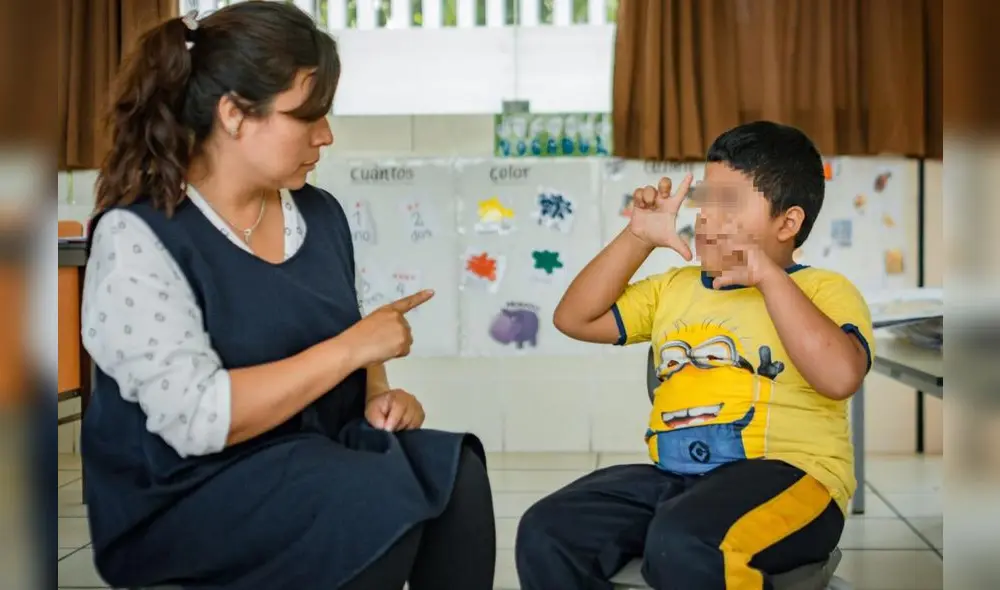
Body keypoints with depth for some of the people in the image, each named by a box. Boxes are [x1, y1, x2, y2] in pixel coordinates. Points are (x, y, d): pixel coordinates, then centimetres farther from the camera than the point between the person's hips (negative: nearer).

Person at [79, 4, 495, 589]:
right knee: (383, 502, -30)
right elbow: (196, 420, -23)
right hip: (186, 495, -5)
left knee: (455, 475, -23)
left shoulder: (319, 213, 7)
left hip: (321, 457, 6)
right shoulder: (137, 238, -14)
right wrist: (351, 347, -19)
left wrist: (377, 395, -4)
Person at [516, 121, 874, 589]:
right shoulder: (676, 286, 22)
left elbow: (840, 377, -18)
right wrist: (639, 237, 13)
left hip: (784, 476, -6)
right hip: (672, 476, 6)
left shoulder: (822, 290, 2)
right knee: (544, 532, -15)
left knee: (682, 544, -38)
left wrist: (768, 276, -17)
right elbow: (574, 318, 20)